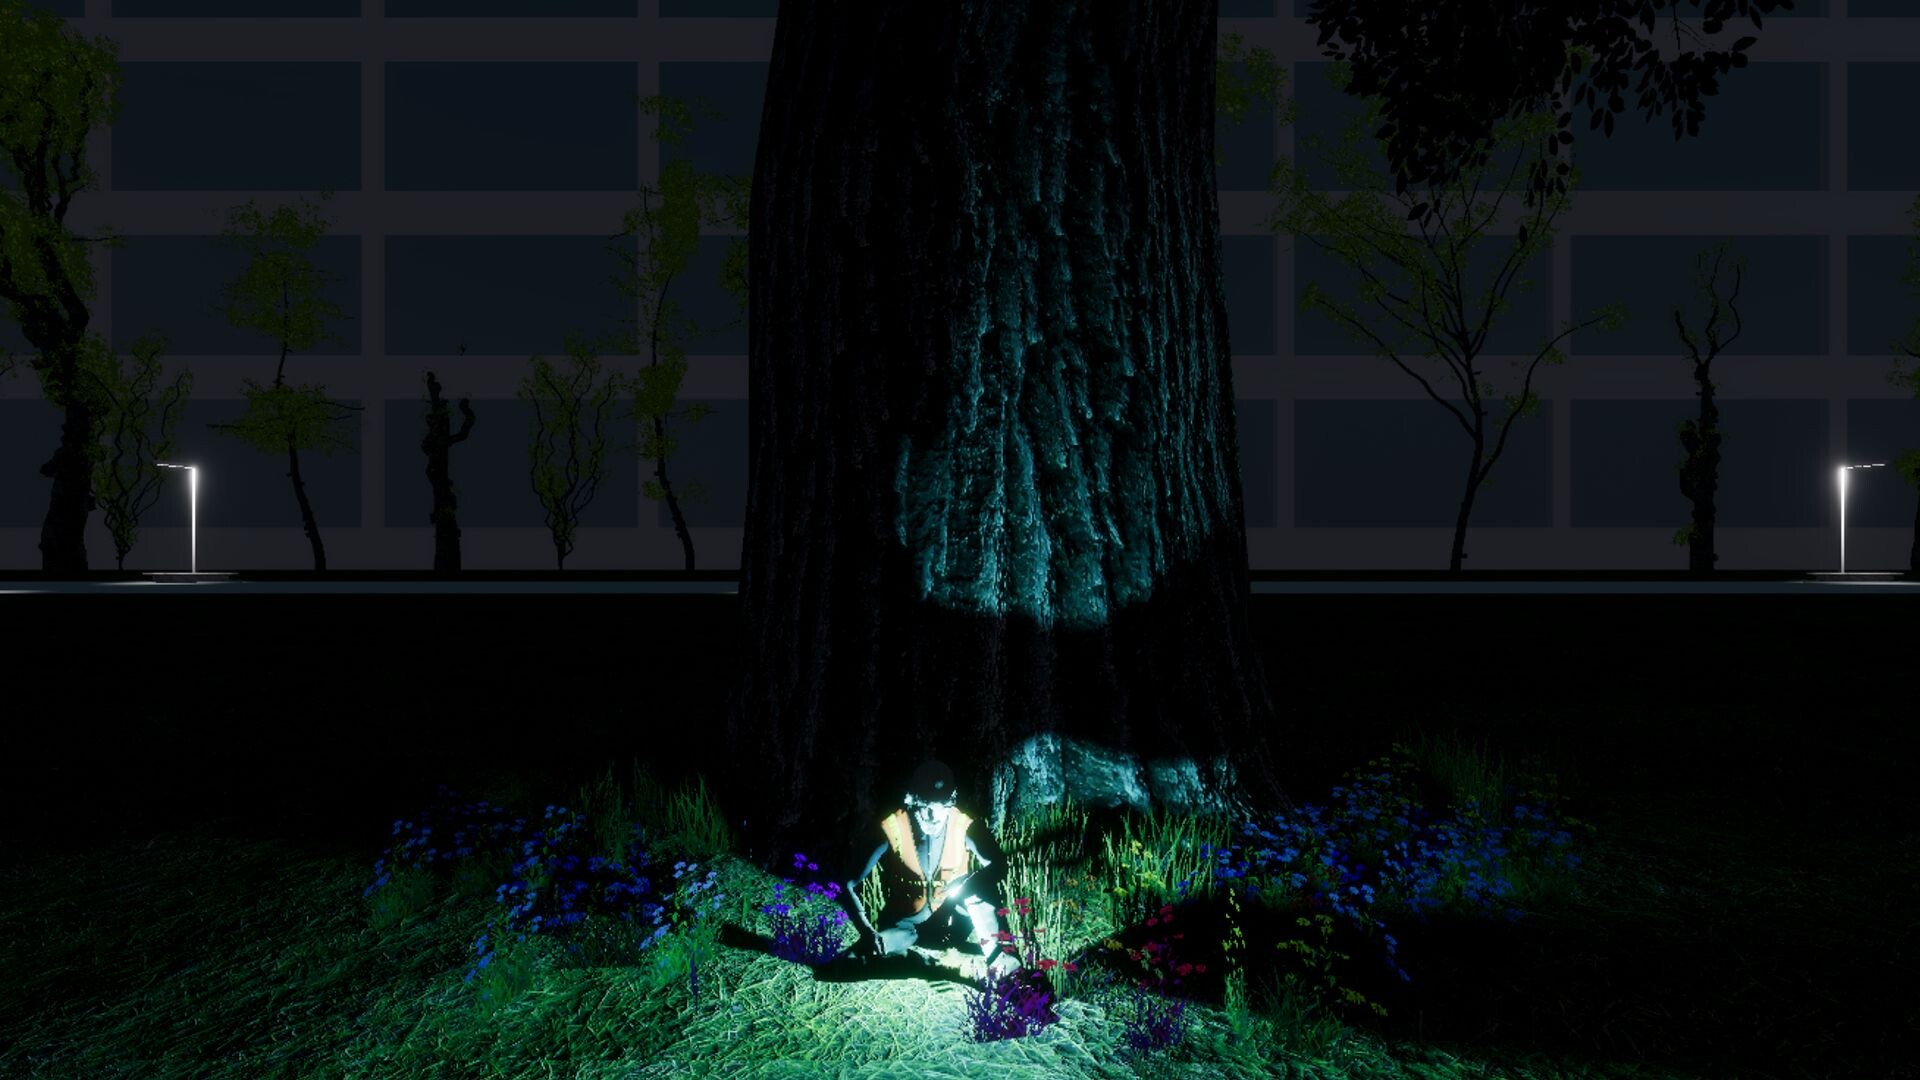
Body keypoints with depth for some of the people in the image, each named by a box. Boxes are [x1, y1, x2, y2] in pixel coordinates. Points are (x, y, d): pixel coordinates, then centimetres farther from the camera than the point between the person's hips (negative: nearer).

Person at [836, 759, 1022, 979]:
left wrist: (965, 888, -34)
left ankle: (994, 953, -18)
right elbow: (849, 884, -16)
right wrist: (867, 933, -27)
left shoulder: (965, 827, -17)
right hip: (906, 925, 0)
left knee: (978, 885, -28)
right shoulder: (890, 830, -20)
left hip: (954, 923, 1)